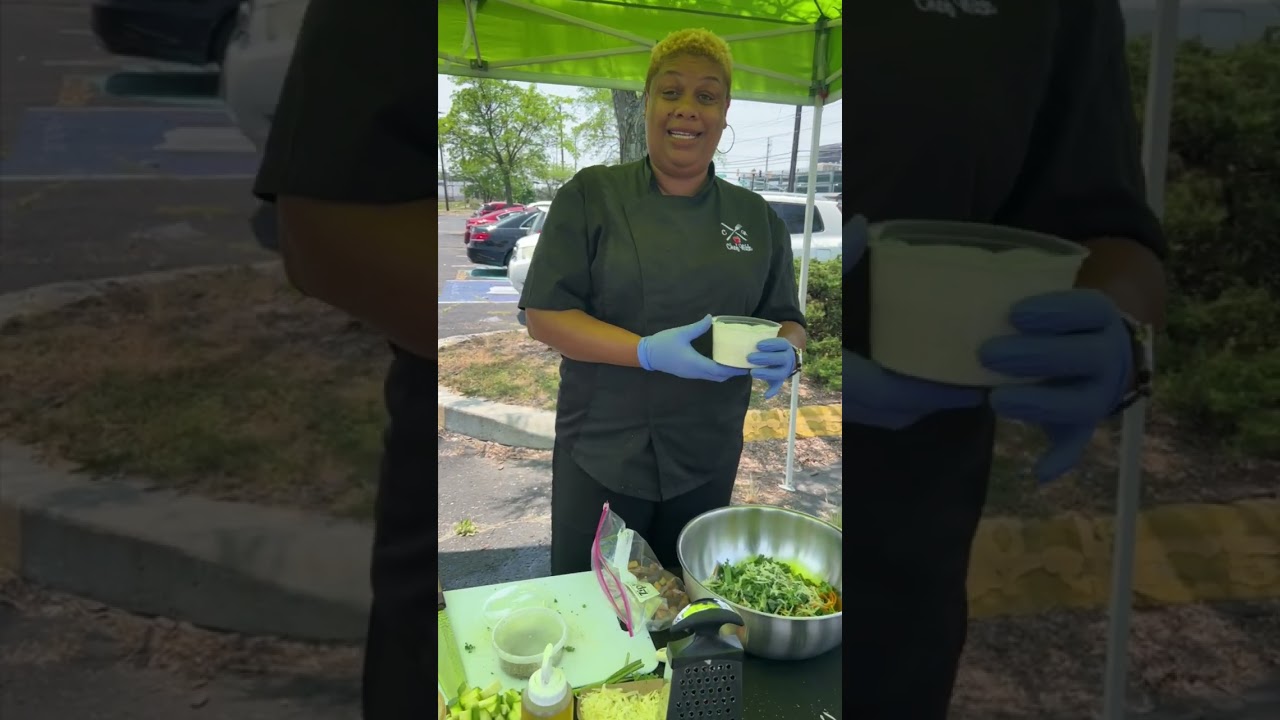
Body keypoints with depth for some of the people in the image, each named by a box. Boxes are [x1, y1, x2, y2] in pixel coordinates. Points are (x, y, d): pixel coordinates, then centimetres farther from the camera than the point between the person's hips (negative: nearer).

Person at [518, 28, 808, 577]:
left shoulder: (757, 218, 3)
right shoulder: (591, 197, -6)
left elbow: (786, 322, 8)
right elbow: (545, 316, -11)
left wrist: (784, 353, -16)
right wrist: (649, 352, -24)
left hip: (708, 463, 3)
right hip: (601, 456, -2)